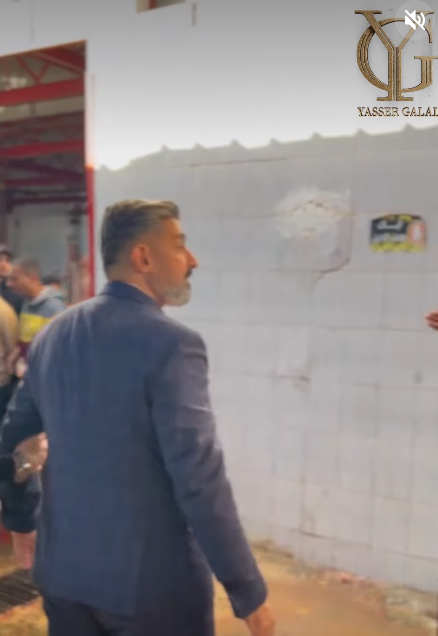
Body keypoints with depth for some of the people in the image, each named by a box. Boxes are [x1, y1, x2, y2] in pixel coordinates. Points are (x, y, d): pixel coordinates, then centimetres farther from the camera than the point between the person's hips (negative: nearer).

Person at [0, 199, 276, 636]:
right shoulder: (172, 344, -21)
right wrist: (249, 593, -15)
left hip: (64, 571, 6)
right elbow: (199, 479, -24)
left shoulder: (52, 334, 1)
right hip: (153, 580, -6)